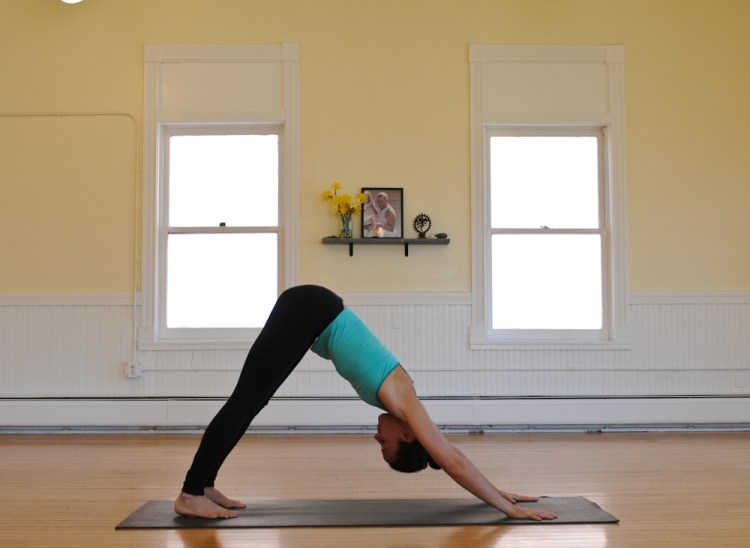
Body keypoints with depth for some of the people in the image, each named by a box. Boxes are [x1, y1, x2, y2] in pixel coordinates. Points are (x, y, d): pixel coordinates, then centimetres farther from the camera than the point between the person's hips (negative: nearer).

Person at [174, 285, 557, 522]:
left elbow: (450, 457, 14)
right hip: (310, 312, -8)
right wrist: (508, 507, -11)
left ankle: (204, 486, 15)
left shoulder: (398, 399, 6)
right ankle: (191, 494, -2)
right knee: (246, 402, -6)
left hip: (312, 314, 8)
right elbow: (452, 461, -14)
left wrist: (498, 493, 18)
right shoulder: (400, 399, -13)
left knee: (248, 403, 9)